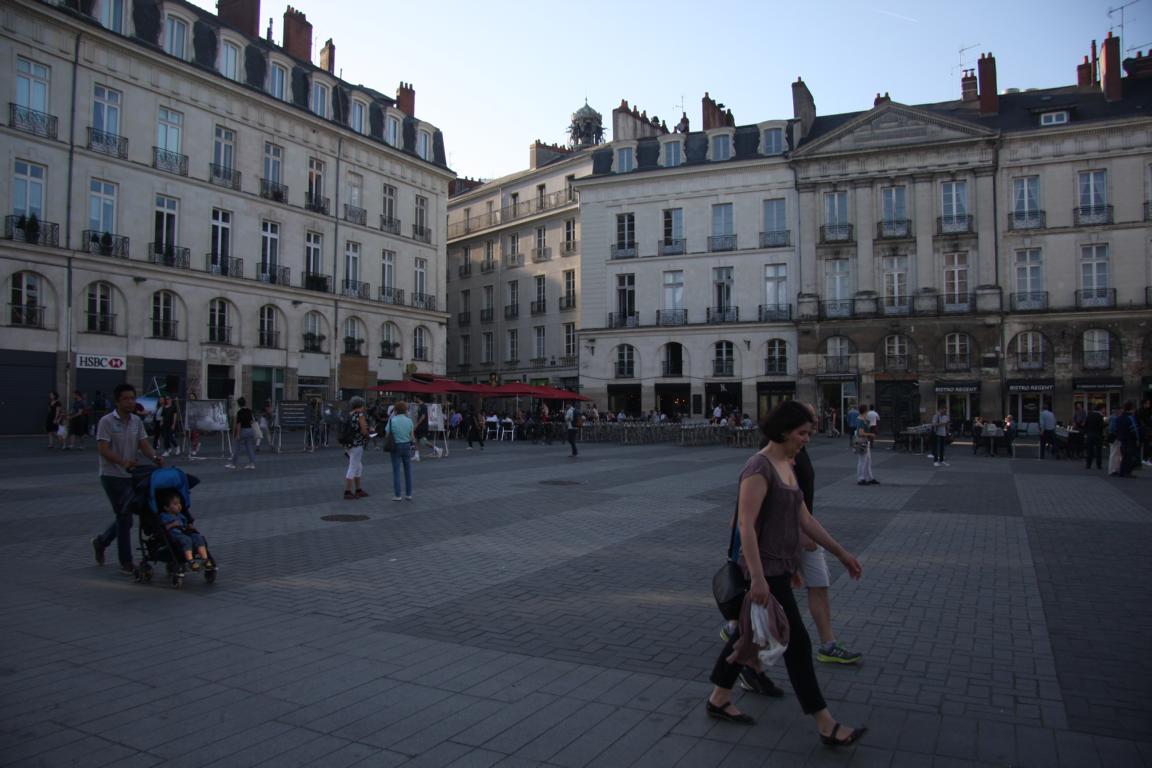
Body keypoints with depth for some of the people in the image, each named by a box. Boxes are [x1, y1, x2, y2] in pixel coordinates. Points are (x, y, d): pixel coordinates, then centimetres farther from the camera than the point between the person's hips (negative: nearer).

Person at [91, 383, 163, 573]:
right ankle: (126, 562, 4)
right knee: (124, 517, -6)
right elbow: (103, 449, -19)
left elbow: (144, 444, 1)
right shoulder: (107, 421, -11)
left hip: (130, 475, 6)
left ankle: (101, 541, 40)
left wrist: (154, 457, -20)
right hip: (112, 476, -6)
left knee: (125, 516, 13)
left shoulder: (137, 421, 7)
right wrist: (123, 461, -36)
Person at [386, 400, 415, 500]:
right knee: (408, 471, 10)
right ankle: (408, 494, 14)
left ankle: (397, 495, 3)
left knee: (396, 471, 3)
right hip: (407, 446, 2)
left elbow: (387, 433, -2)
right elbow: (411, 435, 5)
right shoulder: (409, 421, -4)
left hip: (396, 447, -2)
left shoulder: (392, 421, -11)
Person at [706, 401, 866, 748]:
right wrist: (757, 577, -28)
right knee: (797, 642, -1)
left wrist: (842, 553, 14)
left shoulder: (787, 466, 9)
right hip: (766, 569, -9)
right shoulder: (758, 467, -20)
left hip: (782, 566, 9)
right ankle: (827, 726, 10)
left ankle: (718, 700, 30)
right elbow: (746, 524, -25)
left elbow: (804, 518, 13)